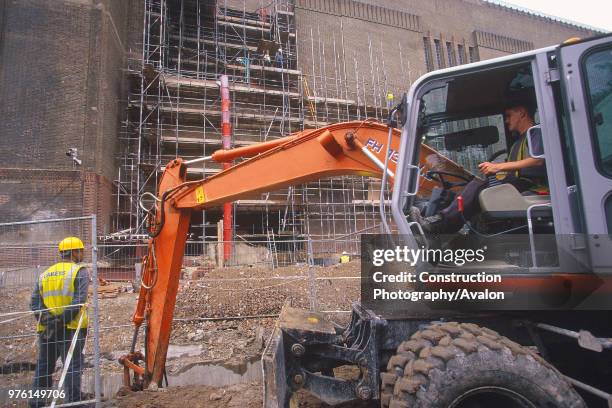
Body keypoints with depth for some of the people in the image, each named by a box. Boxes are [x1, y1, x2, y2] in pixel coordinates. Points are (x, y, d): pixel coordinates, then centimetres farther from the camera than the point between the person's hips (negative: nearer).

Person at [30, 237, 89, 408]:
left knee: (43, 366, 20)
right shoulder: (79, 271, -6)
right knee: (73, 366, 1)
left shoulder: (44, 274, 14)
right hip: (71, 328, -6)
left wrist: (47, 320, -3)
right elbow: (79, 300, -19)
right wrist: (63, 320, -14)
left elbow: (34, 302, 6)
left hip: (46, 329, 6)